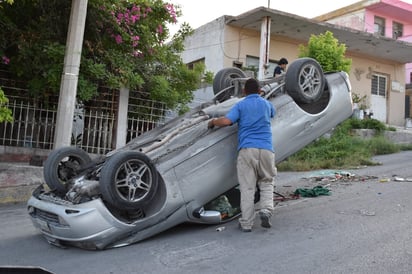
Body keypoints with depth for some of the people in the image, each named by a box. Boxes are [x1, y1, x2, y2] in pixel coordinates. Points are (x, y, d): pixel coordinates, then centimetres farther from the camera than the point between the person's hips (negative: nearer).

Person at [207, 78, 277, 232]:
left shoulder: (240, 105, 8)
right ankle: (266, 209, -7)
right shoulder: (266, 104, 19)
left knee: (247, 187, 1)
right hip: (266, 149, 2)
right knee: (266, 183, 16)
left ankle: (246, 223, 2)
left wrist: (212, 122, 11)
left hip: (246, 149, -2)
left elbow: (226, 121, -8)